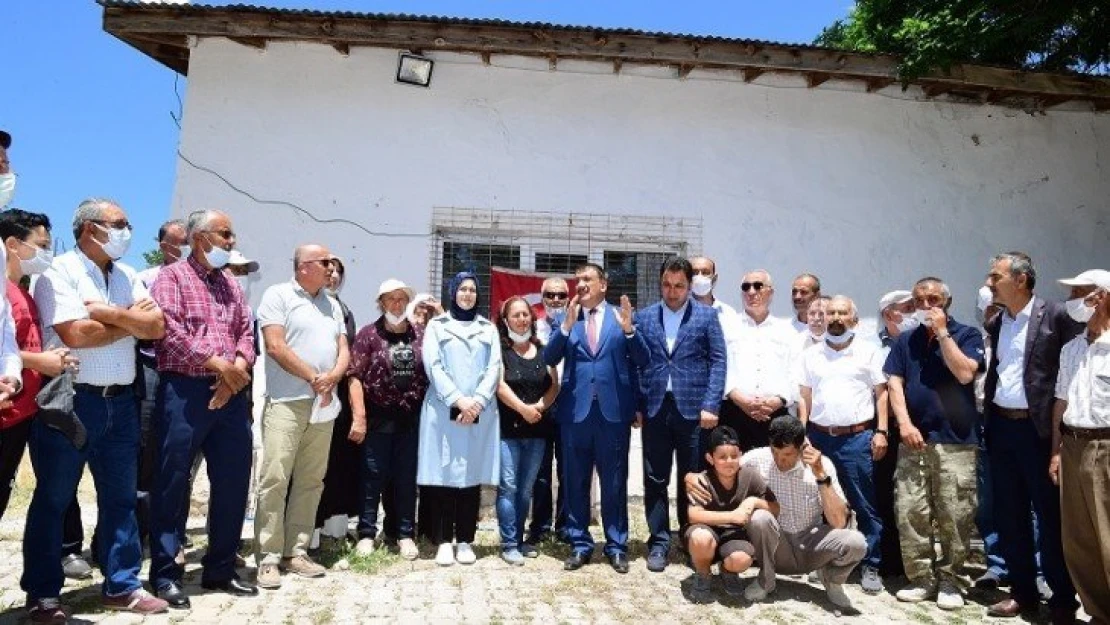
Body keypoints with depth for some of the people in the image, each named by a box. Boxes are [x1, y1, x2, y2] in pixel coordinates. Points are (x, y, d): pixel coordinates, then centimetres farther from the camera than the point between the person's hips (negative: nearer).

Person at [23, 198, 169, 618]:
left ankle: (121, 586, 22)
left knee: (120, 497, 11)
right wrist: (132, 321, -5)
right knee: (52, 499, 7)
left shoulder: (127, 276, 12)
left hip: (120, 402, 6)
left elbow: (157, 326, 1)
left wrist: (109, 311, -12)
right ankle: (42, 592, 19)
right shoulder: (59, 272, -6)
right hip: (70, 400, -6)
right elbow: (75, 334, -18)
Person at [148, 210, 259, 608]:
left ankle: (220, 569, 21)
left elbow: (246, 332, 12)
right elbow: (170, 331, -13)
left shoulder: (231, 285, 19)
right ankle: (165, 573, 13)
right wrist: (217, 363, -14)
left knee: (233, 480, 8)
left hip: (230, 391, 6)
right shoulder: (172, 277, 0)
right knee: (173, 481, 0)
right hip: (185, 390, -6)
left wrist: (238, 367, -8)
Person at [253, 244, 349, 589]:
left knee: (310, 482, 8)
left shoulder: (332, 305, 17)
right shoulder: (278, 295, -1)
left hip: (324, 405, 6)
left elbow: (343, 350, 12)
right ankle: (268, 558, 0)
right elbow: (275, 346, -11)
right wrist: (313, 377, -10)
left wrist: (332, 377, -9)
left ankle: (296, 552, 16)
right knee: (275, 479, -7)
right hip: (286, 402, -6)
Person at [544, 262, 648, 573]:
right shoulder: (567, 318, 8)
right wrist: (566, 325, -16)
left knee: (614, 482, 7)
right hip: (575, 410, 1)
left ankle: (617, 546, 21)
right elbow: (549, 358, -3)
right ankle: (580, 544, 23)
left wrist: (629, 330, -16)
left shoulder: (621, 317, 6)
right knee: (576, 482, 9)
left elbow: (642, 361, 0)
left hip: (613, 410, -1)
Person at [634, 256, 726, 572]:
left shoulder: (707, 315, 3)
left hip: (693, 408, -1)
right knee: (655, 479, 5)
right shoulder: (644, 317, 9)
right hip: (654, 408, 2)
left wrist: (710, 406, -10)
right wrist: (636, 406, 0)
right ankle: (658, 542, 16)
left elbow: (718, 361, -1)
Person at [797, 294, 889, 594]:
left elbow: (881, 393, 2)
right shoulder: (811, 355, 12)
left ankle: (870, 565, 11)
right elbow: (805, 397, 12)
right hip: (819, 436, 3)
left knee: (864, 505, 0)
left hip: (857, 437, -3)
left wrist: (881, 432, -6)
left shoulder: (869, 352, 4)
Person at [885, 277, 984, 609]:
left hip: (955, 441, -3)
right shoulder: (905, 341, 14)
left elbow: (965, 374, -13)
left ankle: (951, 579, 15)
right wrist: (904, 423, -7)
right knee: (910, 514, 2)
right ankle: (921, 577, 14)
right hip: (913, 439, 3)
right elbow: (895, 384, 6)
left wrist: (942, 332, -10)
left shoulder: (967, 334, 4)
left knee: (954, 516, 1)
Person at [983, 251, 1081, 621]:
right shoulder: (995, 323, 11)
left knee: (1050, 515, 5)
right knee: (1009, 514, 11)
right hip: (1001, 426, 6)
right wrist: (987, 419, 5)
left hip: (1038, 428, -6)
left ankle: (1063, 599, 19)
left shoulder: (1055, 316, -7)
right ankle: (1023, 591, 24)